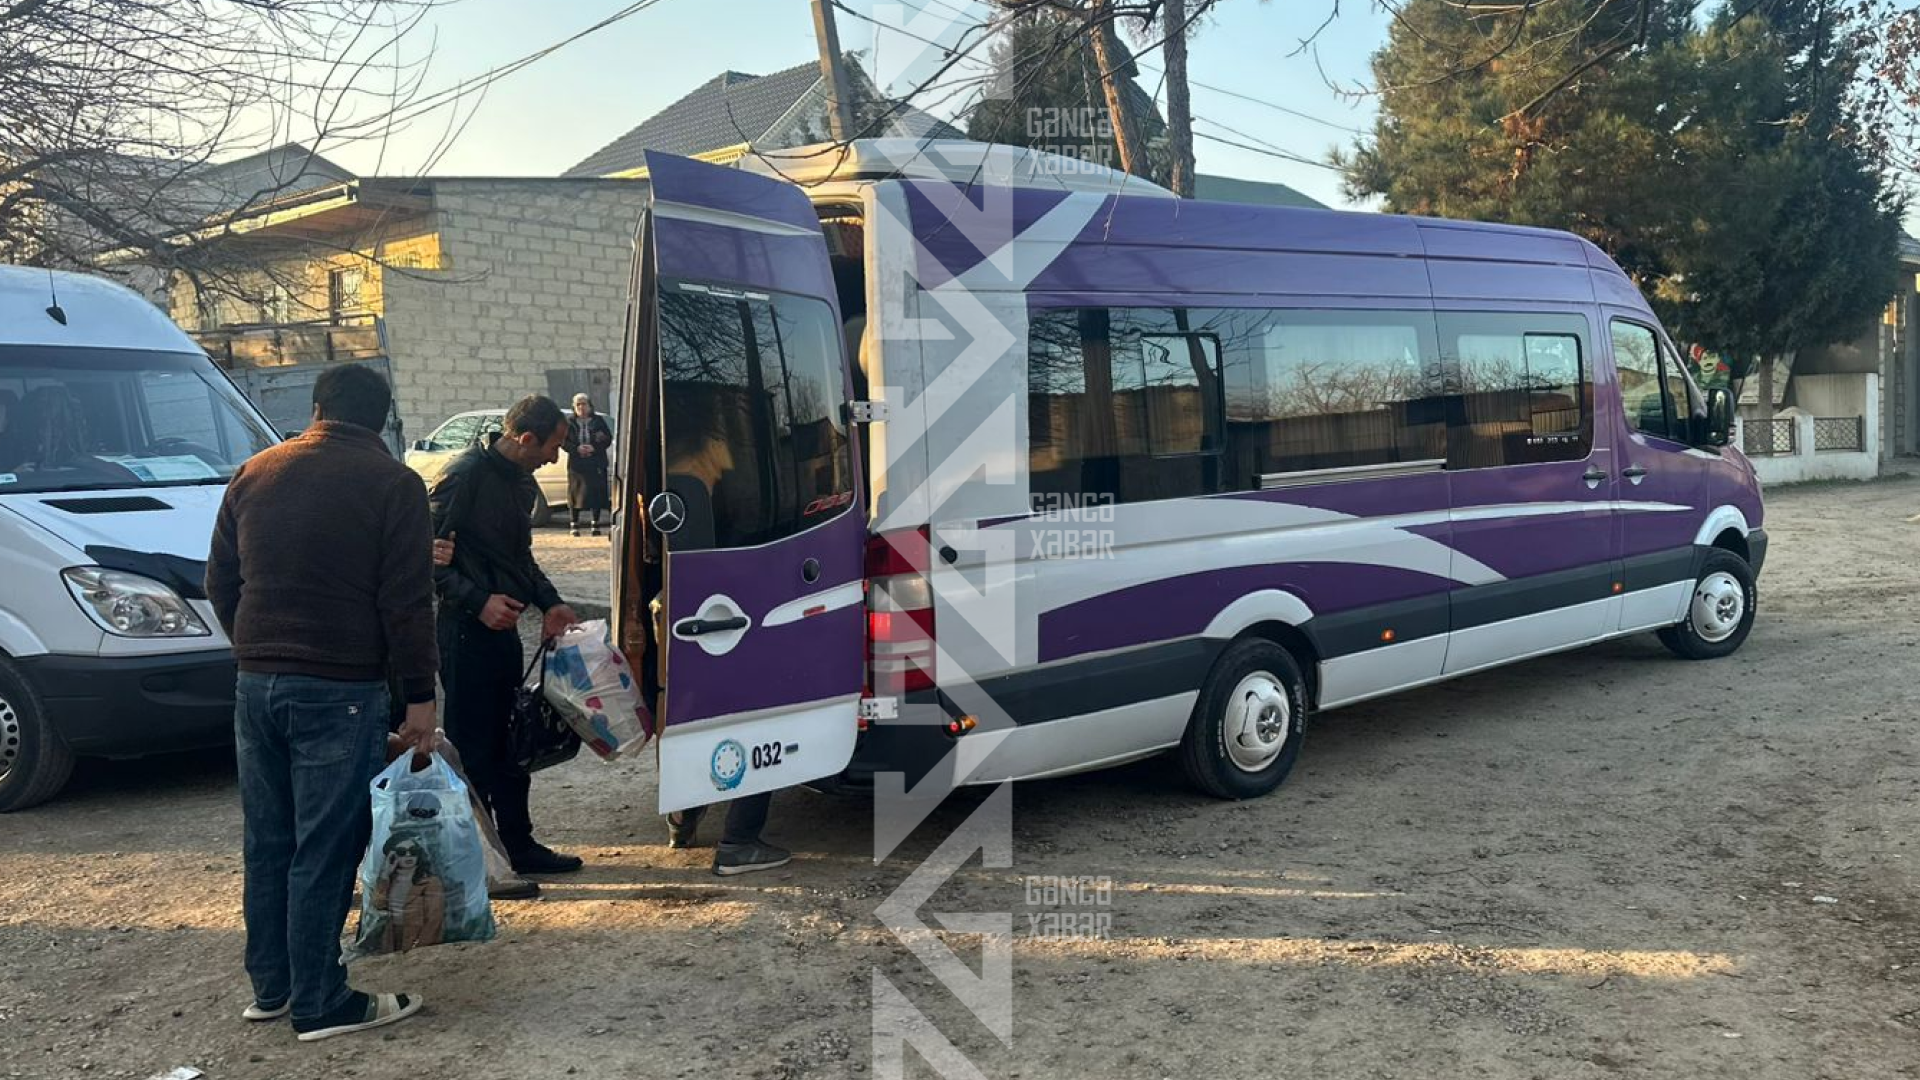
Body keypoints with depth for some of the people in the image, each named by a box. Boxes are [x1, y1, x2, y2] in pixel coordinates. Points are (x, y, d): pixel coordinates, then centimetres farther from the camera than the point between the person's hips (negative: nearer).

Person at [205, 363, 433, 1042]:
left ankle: (270, 987, 26)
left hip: (256, 686, 6)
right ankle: (321, 1005, 6)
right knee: (325, 852, -1)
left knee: (267, 844, 15)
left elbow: (220, 584, 15)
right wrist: (419, 697, -5)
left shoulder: (255, 474, 11)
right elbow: (406, 602, -10)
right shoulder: (391, 483, -6)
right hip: (340, 690, -6)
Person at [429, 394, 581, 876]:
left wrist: (549, 602, 12)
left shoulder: (519, 480, 13)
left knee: (510, 745, 15)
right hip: (467, 632, -9)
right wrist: (477, 601, -22)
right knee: (473, 748, -1)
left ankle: (519, 845, 25)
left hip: (503, 627, 9)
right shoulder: (465, 476, -16)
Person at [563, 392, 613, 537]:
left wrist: (594, 447, -12)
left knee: (596, 495, -2)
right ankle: (574, 526, 5)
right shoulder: (569, 422, 8)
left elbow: (608, 438, 4)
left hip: (596, 465, 0)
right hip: (576, 464, 0)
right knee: (575, 495, -2)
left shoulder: (599, 421, 7)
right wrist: (577, 448, -14)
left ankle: (596, 525, 7)